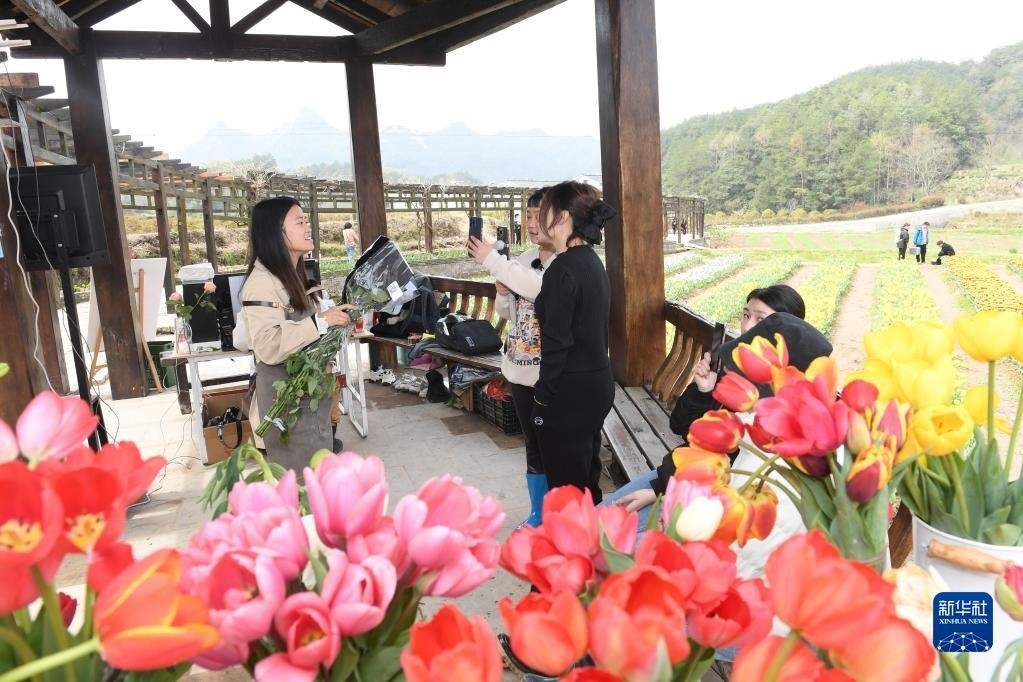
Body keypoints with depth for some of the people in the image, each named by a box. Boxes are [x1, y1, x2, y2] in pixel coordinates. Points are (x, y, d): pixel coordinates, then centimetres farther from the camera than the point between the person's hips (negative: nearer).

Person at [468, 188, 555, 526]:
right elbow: (508, 312, 17)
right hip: (521, 368, 7)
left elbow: (540, 288, -31)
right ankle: (537, 516, 33)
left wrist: (492, 261, -23)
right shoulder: (525, 258, 9)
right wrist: (503, 294, -5)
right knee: (534, 445, 18)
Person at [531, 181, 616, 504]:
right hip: (597, 384, 9)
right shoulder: (592, 262, 9)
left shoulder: (563, 268, -18)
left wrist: (543, 397, -12)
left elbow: (556, 341, -20)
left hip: (569, 393, -9)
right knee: (586, 480, 20)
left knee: (566, 486, 4)